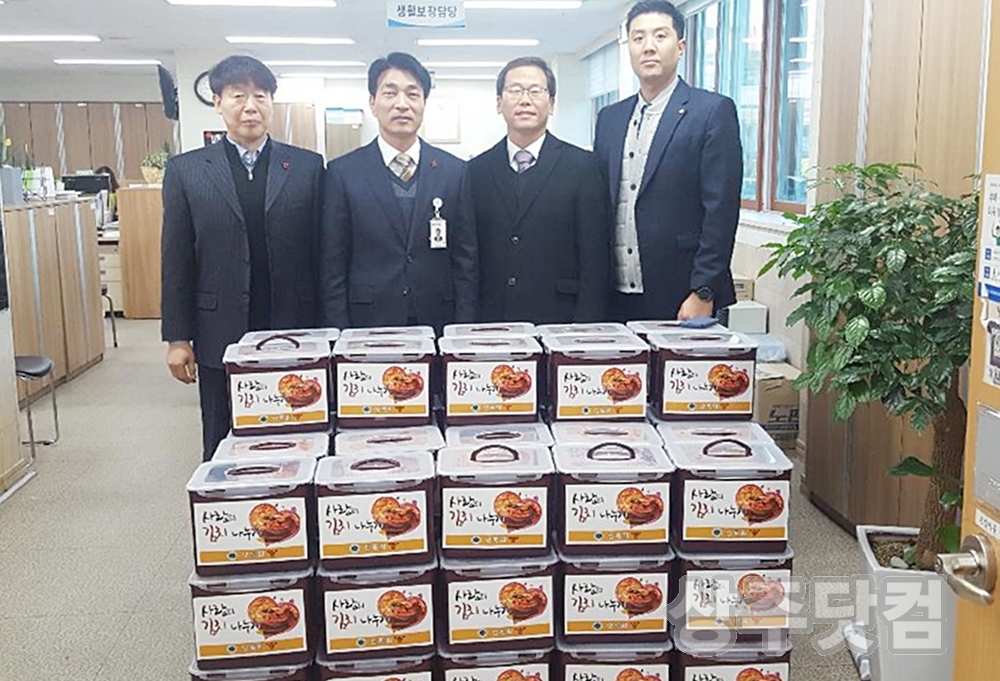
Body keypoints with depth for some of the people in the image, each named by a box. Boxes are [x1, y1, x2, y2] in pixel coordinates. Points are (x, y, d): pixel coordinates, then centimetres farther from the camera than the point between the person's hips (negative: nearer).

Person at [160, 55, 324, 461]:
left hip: (292, 334, 0)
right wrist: (177, 337, 0)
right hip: (221, 337, 0)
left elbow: (320, 252, 3)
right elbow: (176, 261, 4)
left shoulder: (307, 167, 2)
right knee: (222, 450, 11)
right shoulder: (186, 171, 3)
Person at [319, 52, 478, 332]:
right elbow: (332, 267, 1)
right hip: (368, 325, -1)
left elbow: (466, 260, 5)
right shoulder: (342, 172, 1)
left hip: (438, 325, 1)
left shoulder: (454, 171, 5)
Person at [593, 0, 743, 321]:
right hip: (618, 298, 5)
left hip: (682, 299, -4)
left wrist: (703, 294, -14)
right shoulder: (609, 118, 14)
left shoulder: (713, 111, -3)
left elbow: (721, 210, -9)